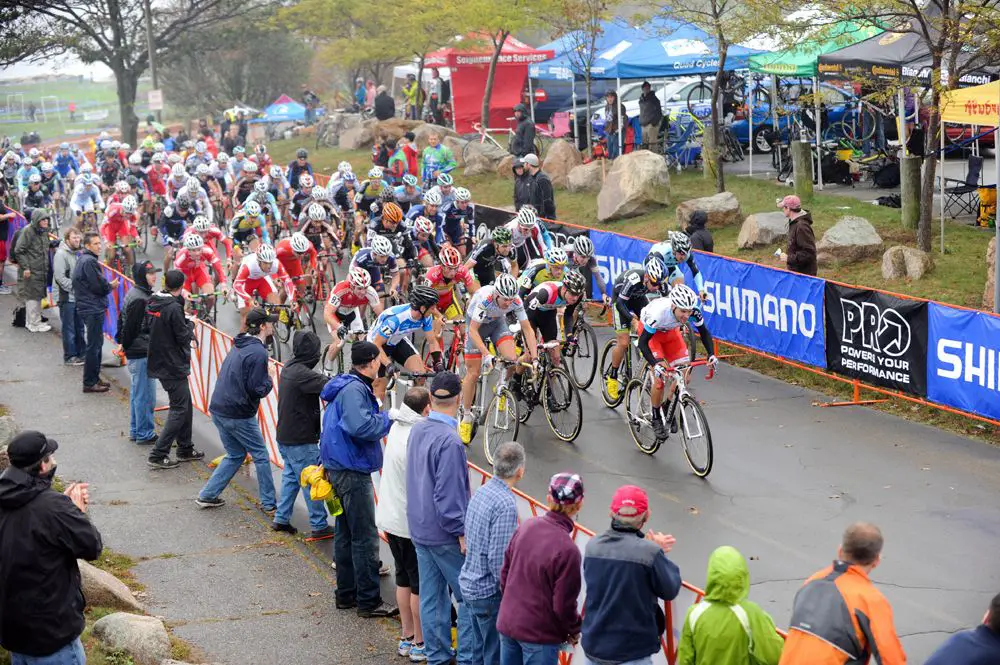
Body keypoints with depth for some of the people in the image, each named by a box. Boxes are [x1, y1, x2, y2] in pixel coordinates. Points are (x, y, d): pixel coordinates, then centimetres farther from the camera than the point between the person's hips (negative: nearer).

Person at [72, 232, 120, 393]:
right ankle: (89, 383, -1)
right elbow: (99, 286, -20)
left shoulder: (83, 259, 15)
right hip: (93, 309, -11)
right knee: (94, 345, -5)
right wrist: (111, 286, -1)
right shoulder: (89, 261, -18)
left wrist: (107, 285, 3)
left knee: (96, 343, 18)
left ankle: (94, 379, 25)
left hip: (89, 307, 11)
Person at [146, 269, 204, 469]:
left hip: (158, 361, 9)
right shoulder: (174, 308, -21)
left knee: (185, 404, 19)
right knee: (179, 409, -2)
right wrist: (190, 324, 2)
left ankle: (185, 449, 28)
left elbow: (146, 326, 13)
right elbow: (183, 337, -19)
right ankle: (158, 455, -5)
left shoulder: (152, 303, 4)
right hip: (173, 365, -9)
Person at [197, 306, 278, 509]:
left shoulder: (239, 346, 11)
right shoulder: (258, 352, -17)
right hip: (238, 415, -8)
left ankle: (207, 495, 18)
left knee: (235, 455, 21)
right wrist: (270, 378, -2)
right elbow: (257, 390, -20)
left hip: (218, 409, 8)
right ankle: (269, 504, 11)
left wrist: (266, 374, 9)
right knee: (261, 456, 6)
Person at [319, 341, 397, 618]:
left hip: (339, 469, 11)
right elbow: (361, 426, -31)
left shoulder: (345, 385, 13)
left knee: (346, 533, 16)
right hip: (352, 471, -11)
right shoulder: (354, 390, -19)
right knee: (365, 537, -5)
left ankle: (346, 594, 24)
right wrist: (390, 418, -16)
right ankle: (369, 601, -1)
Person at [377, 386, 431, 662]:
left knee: (403, 579, 18)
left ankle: (407, 638, 28)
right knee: (421, 585, 4)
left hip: (391, 518, 8)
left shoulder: (396, 428, 2)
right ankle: (420, 644, 13)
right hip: (412, 523, -8)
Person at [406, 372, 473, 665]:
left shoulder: (417, 431, 4)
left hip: (420, 529, 8)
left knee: (432, 597, 13)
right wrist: (462, 533, -15)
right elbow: (448, 494, -22)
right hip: (444, 534, -8)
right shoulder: (449, 441, -22)